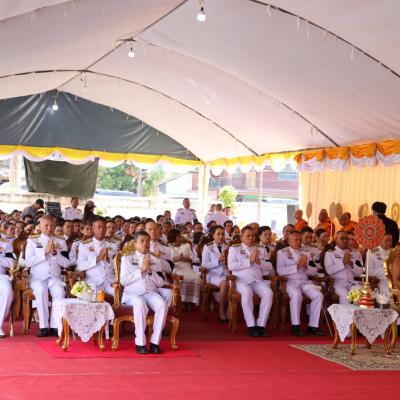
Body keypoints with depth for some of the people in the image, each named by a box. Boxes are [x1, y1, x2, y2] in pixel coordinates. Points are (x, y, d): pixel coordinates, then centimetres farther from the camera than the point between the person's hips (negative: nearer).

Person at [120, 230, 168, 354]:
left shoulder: (155, 260, 18)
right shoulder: (127, 258, 10)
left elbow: (160, 283, 11)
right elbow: (123, 280, -3)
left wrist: (150, 271, -4)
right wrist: (141, 270, -8)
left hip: (151, 293, 3)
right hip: (132, 294, -3)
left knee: (163, 305, -30)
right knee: (140, 304, -38)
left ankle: (155, 342, -24)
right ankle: (140, 343, -30)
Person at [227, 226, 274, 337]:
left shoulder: (259, 249, 23)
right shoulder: (234, 248, 11)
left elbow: (268, 266, 15)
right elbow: (231, 266, -6)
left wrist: (259, 261, -5)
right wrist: (249, 260, -7)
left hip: (258, 281, 4)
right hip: (242, 281, -3)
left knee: (268, 293, -28)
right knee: (247, 292, -37)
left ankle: (261, 325, -25)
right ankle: (251, 326, -30)